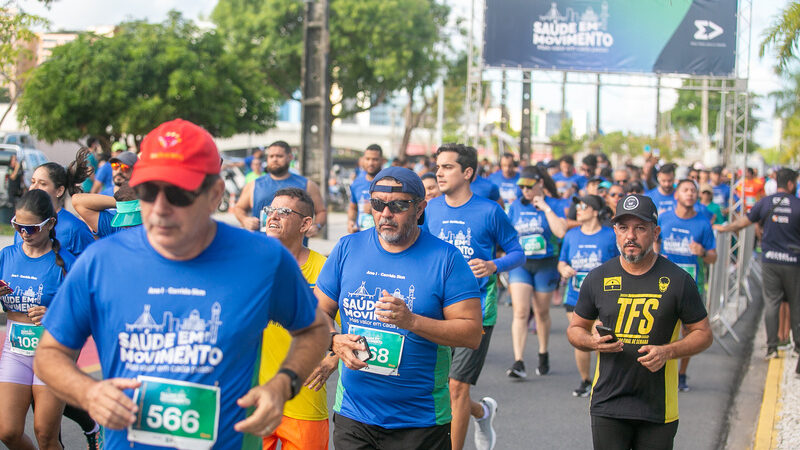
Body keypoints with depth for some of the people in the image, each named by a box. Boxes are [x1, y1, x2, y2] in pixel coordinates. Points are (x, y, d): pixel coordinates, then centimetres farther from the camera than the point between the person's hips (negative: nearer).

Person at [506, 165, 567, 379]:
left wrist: (545, 208, -17)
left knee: (542, 312, 11)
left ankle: (543, 355, 32)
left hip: (545, 264, -1)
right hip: (520, 263, 2)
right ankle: (518, 362, -16)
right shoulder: (516, 206, 5)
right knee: (520, 311, -11)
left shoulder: (552, 205, -4)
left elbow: (561, 232, -19)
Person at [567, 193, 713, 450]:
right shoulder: (598, 279, 4)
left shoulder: (677, 280, -1)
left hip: (659, 408, -1)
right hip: (607, 406, 1)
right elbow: (575, 329, 15)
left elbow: (703, 333, 4)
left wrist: (667, 351, -13)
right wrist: (592, 341, -8)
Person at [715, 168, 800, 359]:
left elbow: (743, 222, 8)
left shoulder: (765, 202, 0)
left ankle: (772, 347, 0)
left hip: (770, 260, 2)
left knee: (771, 303, 3)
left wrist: (724, 228, 25)